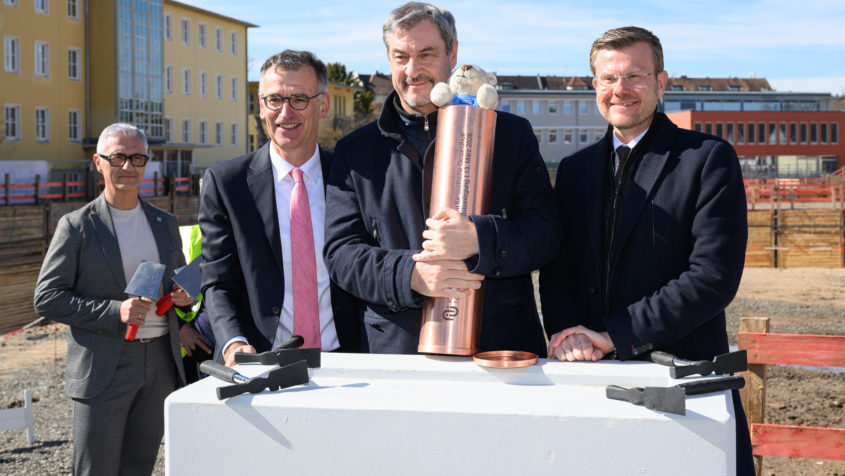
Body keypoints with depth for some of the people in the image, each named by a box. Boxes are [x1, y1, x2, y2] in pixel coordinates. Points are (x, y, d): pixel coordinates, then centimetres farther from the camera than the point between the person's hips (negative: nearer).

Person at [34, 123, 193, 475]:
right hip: (104, 367, -4)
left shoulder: (166, 224, 12)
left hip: (161, 363, 5)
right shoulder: (77, 226, -3)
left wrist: (184, 294, -1)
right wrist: (114, 311, -19)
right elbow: (47, 298, -7)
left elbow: (181, 279, 25)